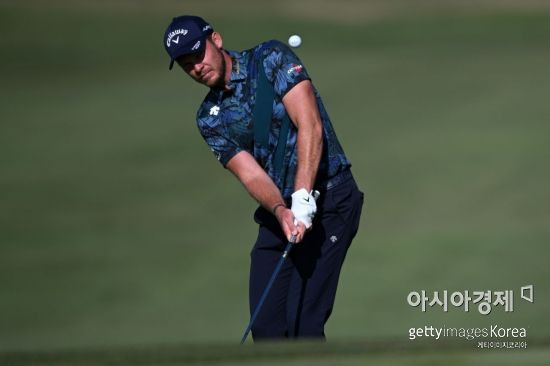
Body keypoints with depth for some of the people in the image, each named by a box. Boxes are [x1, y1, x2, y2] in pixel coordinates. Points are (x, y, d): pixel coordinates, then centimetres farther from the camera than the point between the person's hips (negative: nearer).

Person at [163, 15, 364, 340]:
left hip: (329, 199, -6)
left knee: (302, 323, -15)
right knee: (265, 323, 1)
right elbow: (250, 174, -4)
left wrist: (302, 198, -27)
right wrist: (281, 211, -26)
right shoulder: (210, 118, 8)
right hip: (278, 210, 6)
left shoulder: (271, 59, -6)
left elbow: (310, 125, -17)